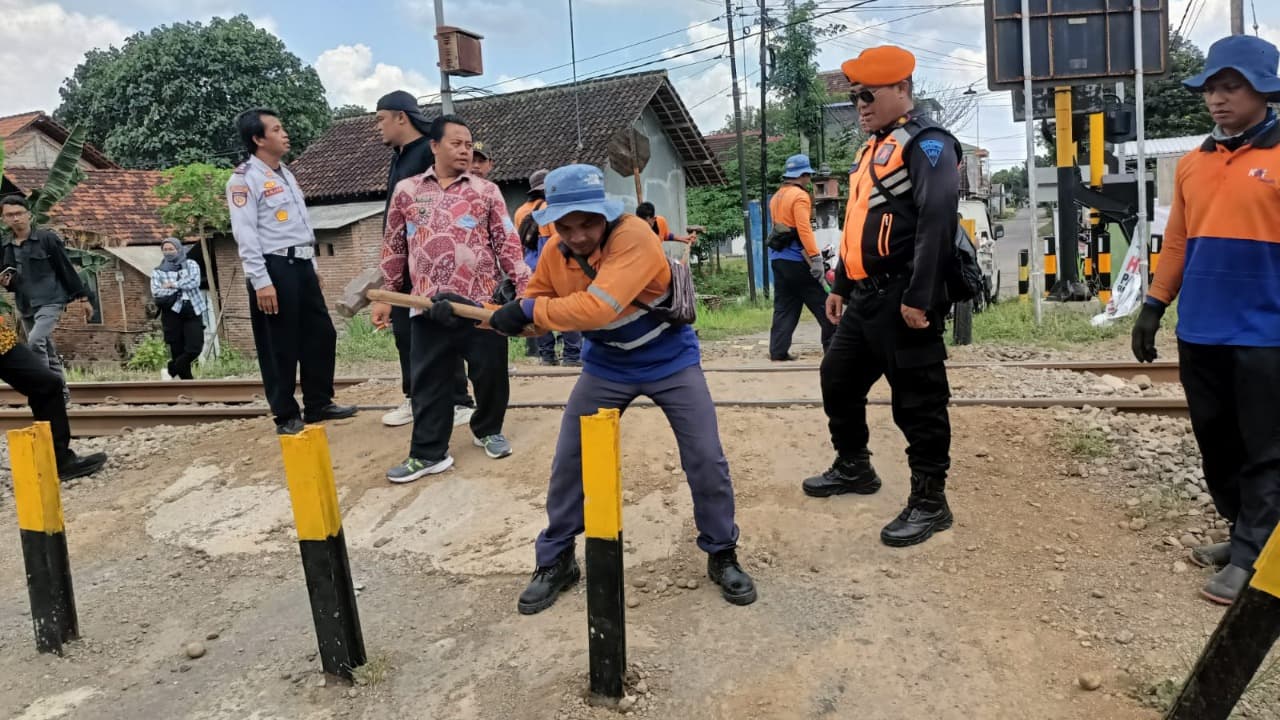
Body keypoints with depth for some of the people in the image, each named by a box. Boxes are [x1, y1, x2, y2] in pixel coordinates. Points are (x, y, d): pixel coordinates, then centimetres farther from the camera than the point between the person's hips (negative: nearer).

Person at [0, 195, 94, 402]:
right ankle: (61, 393, 22)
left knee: (36, 341, -25)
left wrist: (82, 297, -4)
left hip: (50, 301, -6)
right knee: (47, 350, 12)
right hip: (25, 306, 6)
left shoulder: (47, 238, -6)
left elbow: (67, 268, -4)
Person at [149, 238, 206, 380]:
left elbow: (194, 281, -4)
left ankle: (170, 371, 11)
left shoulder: (191, 265, 14)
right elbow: (156, 292, -3)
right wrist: (183, 287, -6)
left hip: (193, 310, 0)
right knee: (178, 350, -4)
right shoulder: (158, 271, 13)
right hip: (172, 312, 0)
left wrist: (173, 285, -6)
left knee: (195, 348, -10)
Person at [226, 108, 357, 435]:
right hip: (274, 267, -8)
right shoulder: (244, 179, -8)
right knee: (280, 346, -1)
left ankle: (319, 404, 23)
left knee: (321, 334, 11)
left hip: (300, 264, 8)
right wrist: (261, 281, -20)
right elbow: (245, 234, -14)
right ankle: (286, 416, 9)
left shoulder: (286, 174, 18)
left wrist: (313, 266, 21)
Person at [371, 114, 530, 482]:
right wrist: (384, 296, 10)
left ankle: (488, 431, 32)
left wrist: (524, 289, -6)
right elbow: (393, 247, 13)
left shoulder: (487, 191, 6)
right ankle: (428, 452, 14)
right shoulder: (406, 191, 9)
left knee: (490, 373, 8)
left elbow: (507, 244, 3)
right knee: (428, 380, 4)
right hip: (430, 305, 1)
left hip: (482, 301, 0)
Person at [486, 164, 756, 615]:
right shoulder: (554, 254, -11)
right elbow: (531, 310, 1)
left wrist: (530, 309, -32)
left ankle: (722, 555, 19)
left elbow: (597, 308, -42)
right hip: (606, 366, 5)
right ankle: (555, 561, 22)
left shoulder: (633, 236, -32)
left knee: (706, 459, -4)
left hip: (670, 360, -4)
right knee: (568, 460, 4)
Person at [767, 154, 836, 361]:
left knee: (784, 307, 9)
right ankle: (834, 347, 2)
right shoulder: (800, 196, -11)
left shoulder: (775, 198, 17)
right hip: (798, 260, -8)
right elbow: (804, 229, -21)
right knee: (823, 303, 0)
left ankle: (778, 350, 5)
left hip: (778, 259, 8)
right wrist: (816, 258, -24)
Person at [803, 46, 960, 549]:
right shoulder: (872, 149, 21)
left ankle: (929, 502, 10)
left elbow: (937, 221, -20)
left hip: (901, 299, -10)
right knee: (838, 378, 18)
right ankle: (853, 468, 36)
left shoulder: (926, 144, -9)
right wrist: (840, 285, 24)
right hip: (866, 296, 10)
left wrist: (919, 296, -25)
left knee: (918, 400, -2)